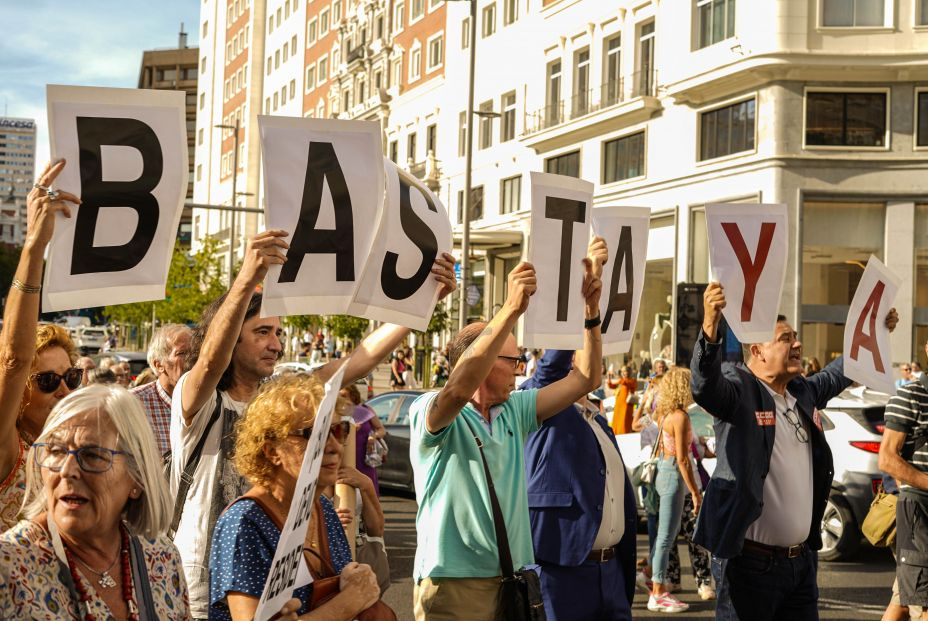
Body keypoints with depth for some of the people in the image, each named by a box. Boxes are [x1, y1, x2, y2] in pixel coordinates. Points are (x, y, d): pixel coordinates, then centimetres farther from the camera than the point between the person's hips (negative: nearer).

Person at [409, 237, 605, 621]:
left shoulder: (514, 412, 9)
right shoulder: (428, 412, -10)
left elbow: (585, 379, 8)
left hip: (512, 582, 7)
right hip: (452, 586, -6)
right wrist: (512, 309, -37)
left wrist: (590, 308, -5)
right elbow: (459, 388, -32)